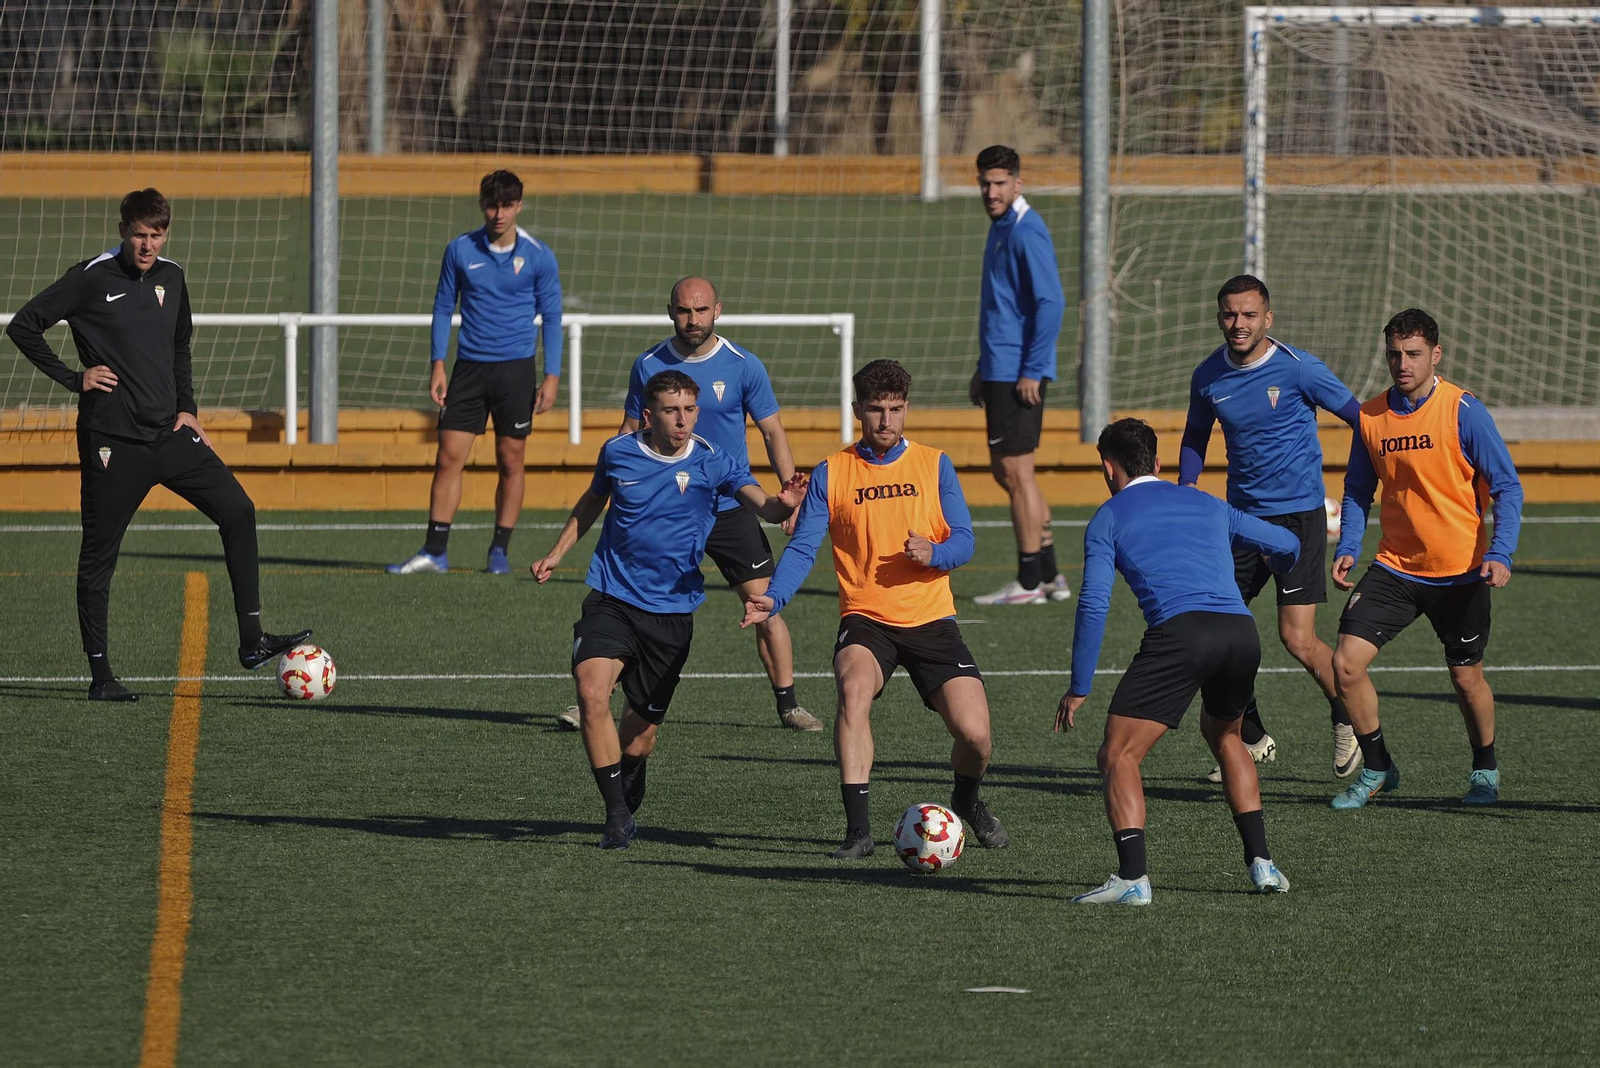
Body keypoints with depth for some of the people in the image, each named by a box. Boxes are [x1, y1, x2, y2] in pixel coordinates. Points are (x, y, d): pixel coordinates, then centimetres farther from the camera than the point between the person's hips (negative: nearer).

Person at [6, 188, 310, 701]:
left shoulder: (171, 279, 10)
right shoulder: (92, 278, -7)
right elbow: (23, 326, -5)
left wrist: (186, 408, 14)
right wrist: (74, 379, -8)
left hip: (169, 434, 5)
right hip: (112, 441, -5)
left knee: (237, 511, -6)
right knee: (99, 555, -1)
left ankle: (251, 640, -3)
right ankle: (101, 675, 7)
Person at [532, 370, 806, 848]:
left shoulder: (712, 463, -7)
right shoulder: (618, 453, -1)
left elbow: (762, 505, -22)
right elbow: (592, 501, 20)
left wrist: (783, 504, -44)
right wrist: (556, 553, 20)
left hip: (672, 609, 0)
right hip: (612, 598, 0)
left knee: (643, 724, 6)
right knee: (592, 690, -24)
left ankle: (630, 788, 42)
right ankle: (617, 814, -17)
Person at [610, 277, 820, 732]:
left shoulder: (743, 366, -4)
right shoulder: (649, 366, 0)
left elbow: (773, 432, 2)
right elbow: (630, 432, 10)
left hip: (730, 506, -1)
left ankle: (788, 704, 4)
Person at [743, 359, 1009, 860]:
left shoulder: (934, 465, 6)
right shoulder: (832, 473, 4)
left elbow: (963, 541, 2)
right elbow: (803, 547, -2)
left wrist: (934, 554, -21)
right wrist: (773, 600, -19)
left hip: (930, 617, 1)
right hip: (866, 618, -1)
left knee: (974, 733, -11)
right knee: (854, 689, -33)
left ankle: (967, 800, 27)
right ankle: (858, 828, -31)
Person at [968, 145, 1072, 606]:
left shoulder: (1026, 232, -14)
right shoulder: (1001, 229, 17)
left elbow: (1050, 303, -20)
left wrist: (1032, 370, -21)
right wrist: (984, 370, 23)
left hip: (1020, 373, -10)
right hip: (1001, 371, 10)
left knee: (1015, 469, -6)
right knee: (1005, 470, 13)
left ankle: (1029, 581, -2)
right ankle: (1050, 576, 17)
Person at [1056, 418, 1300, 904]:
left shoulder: (1109, 517, 14)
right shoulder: (1208, 506, 28)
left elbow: (1093, 605, 4)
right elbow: (1286, 545, 35)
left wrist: (1079, 688, 8)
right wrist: (1278, 574, 60)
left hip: (1179, 630, -5)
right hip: (1241, 631, 5)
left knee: (1118, 756, 0)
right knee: (1224, 736, 31)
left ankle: (1132, 877, -18)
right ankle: (1261, 862, 23)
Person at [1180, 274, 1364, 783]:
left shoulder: (1297, 368, -13)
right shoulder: (1208, 377, 1)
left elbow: (1360, 419, -6)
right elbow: (1196, 436, 18)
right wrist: (1187, 486, 2)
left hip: (1299, 512, -5)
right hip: (1242, 513, 5)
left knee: (1298, 639, -11)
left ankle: (1347, 720, 16)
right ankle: (1252, 740, 18)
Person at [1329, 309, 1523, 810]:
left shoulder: (1463, 411, -12)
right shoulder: (1371, 416, 1)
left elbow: (1507, 487, -10)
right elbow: (1358, 490, 12)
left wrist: (1500, 554, -22)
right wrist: (1348, 548, -3)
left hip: (1460, 572, -3)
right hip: (1395, 567, 3)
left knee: (1466, 677, 8)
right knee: (1346, 663, -10)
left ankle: (1485, 770, 35)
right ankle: (1378, 769, 9)